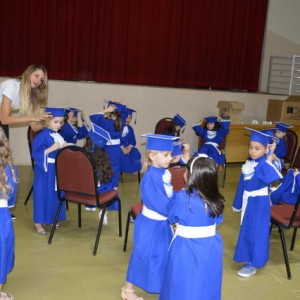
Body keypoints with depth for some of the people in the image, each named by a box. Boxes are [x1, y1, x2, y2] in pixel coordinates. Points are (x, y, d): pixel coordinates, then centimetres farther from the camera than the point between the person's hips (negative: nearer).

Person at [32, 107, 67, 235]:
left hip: (58, 169, 8)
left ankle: (51, 218, 30)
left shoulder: (58, 136, 9)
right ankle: (38, 223, 9)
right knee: (43, 194, -1)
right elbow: (36, 154, -22)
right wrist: (52, 148, -28)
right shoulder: (42, 136, -15)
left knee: (56, 194, 14)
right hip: (45, 170, -7)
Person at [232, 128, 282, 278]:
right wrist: (237, 204, 18)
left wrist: (269, 159, -35)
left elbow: (269, 178, -39)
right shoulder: (249, 162, 4)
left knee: (255, 232, 2)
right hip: (247, 200, 8)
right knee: (246, 230, 19)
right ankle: (248, 256, 38)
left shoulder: (265, 163, -18)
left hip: (259, 202, -8)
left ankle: (252, 264, 15)